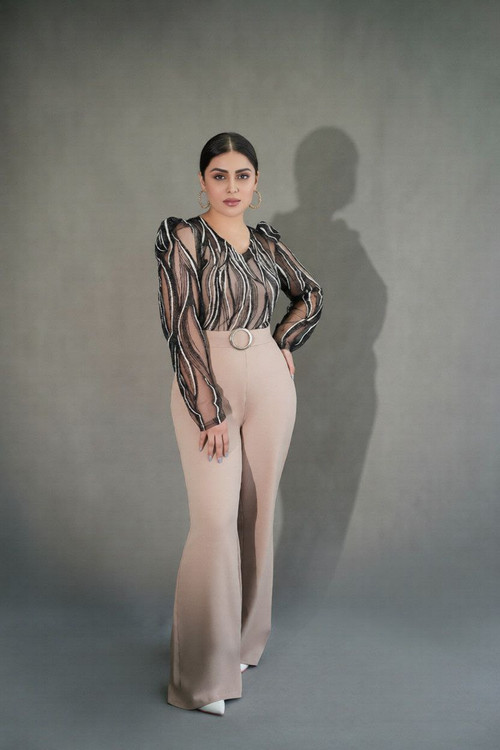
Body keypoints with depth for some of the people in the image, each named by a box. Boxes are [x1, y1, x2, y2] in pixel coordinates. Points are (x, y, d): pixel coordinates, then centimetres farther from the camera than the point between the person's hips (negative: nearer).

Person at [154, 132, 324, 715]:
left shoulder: (266, 242, 9)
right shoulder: (183, 238, -6)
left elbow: (310, 296, 24)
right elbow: (181, 327, -12)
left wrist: (283, 344, 9)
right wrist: (210, 411, -16)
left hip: (269, 384, 5)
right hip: (205, 387, -5)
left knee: (256, 516, 10)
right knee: (216, 521, -8)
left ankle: (243, 639, 29)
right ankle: (204, 673, 5)